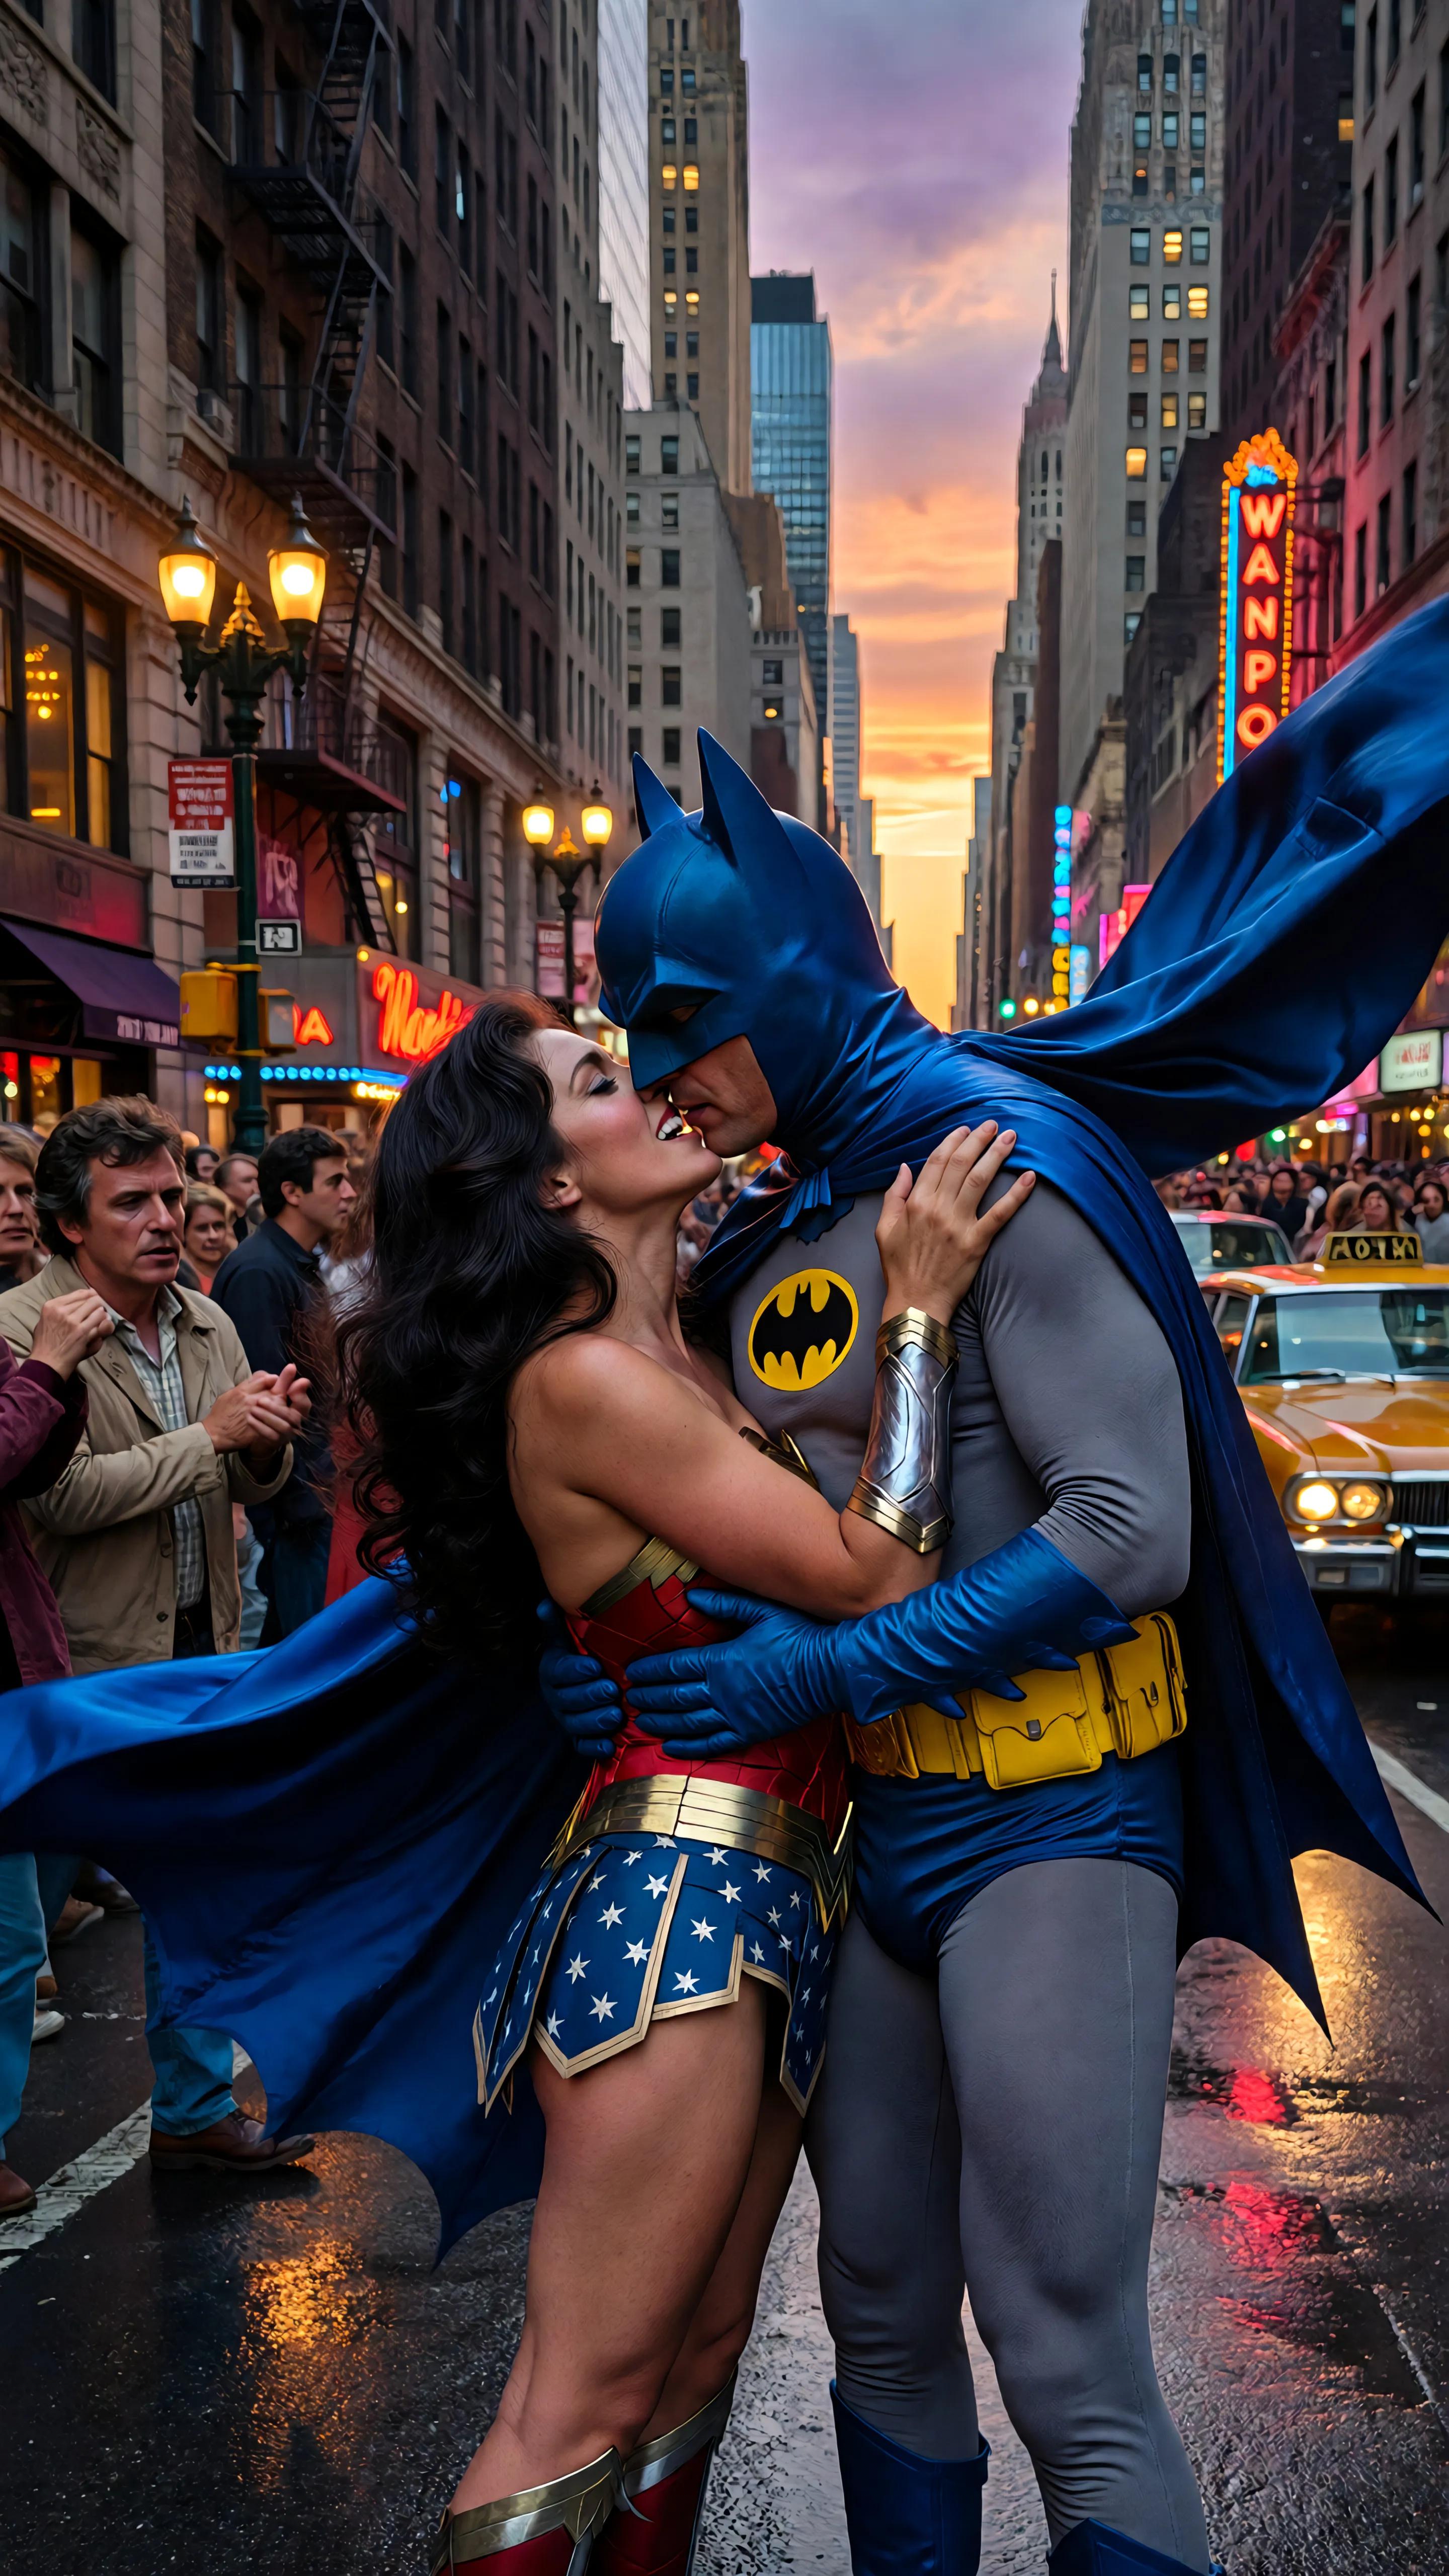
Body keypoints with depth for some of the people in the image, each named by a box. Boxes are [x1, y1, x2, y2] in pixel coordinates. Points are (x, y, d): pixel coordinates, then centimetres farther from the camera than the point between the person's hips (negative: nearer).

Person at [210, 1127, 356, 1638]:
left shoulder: (301, 1264, 13)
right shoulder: (257, 1272, -18)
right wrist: (296, 1496, -21)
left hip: (312, 1484, 9)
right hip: (293, 1496, -9)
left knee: (293, 1629, 17)